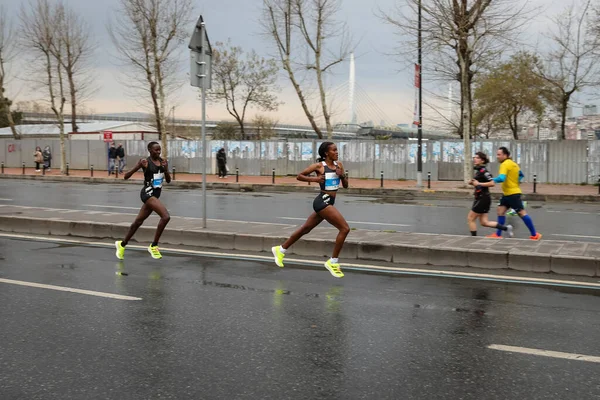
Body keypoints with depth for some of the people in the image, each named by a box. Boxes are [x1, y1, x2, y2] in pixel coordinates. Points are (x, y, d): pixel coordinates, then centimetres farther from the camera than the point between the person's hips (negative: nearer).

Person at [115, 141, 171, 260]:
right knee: (166, 216, -23)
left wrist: (165, 168, -10)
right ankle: (153, 246, -12)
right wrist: (141, 166, -23)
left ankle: (122, 244, 35)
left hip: (156, 194, 7)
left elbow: (168, 180, 9)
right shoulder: (145, 162, -9)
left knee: (139, 221, 18)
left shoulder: (163, 162, 8)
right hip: (148, 193, -7)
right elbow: (126, 176, -9)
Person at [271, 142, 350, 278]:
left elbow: (345, 185, 13)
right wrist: (314, 179, -15)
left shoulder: (339, 165, 10)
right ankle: (333, 262, -6)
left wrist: (342, 175, -6)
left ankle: (280, 250, 33)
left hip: (328, 202, 8)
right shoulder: (319, 166, -8)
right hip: (322, 201, -8)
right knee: (345, 228, -15)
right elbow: (299, 176, -1)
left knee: (305, 229, 18)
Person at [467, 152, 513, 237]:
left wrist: (479, 184, -21)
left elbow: (492, 183, -24)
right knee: (484, 222, 11)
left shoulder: (483, 171, -15)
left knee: (470, 219, -2)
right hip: (480, 198, 10)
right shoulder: (478, 171, 13)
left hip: (483, 199, -10)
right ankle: (506, 228, 18)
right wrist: (473, 183, 9)